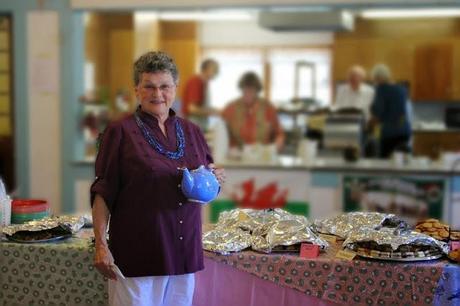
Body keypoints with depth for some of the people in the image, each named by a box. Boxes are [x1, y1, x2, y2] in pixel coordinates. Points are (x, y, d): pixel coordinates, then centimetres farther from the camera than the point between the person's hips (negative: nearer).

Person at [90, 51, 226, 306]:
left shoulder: (191, 132, 11)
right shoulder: (121, 132, -3)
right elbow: (103, 194, -6)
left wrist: (215, 180, -2)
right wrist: (101, 244, -13)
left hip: (184, 253, 5)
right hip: (137, 254, -5)